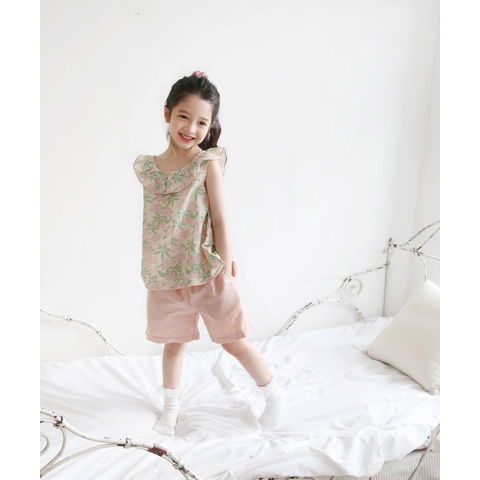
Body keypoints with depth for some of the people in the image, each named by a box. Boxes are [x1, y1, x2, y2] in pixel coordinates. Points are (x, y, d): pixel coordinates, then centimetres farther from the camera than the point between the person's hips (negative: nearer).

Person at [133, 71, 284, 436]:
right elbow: (149, 220, 9)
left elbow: (220, 219, -10)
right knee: (173, 343, 18)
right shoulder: (147, 166, 1)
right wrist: (150, 271, 10)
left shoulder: (209, 163, -11)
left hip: (207, 273, -3)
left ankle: (274, 394, 31)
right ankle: (171, 408, 39)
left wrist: (225, 269, -9)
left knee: (234, 341, 8)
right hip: (165, 275, 4)